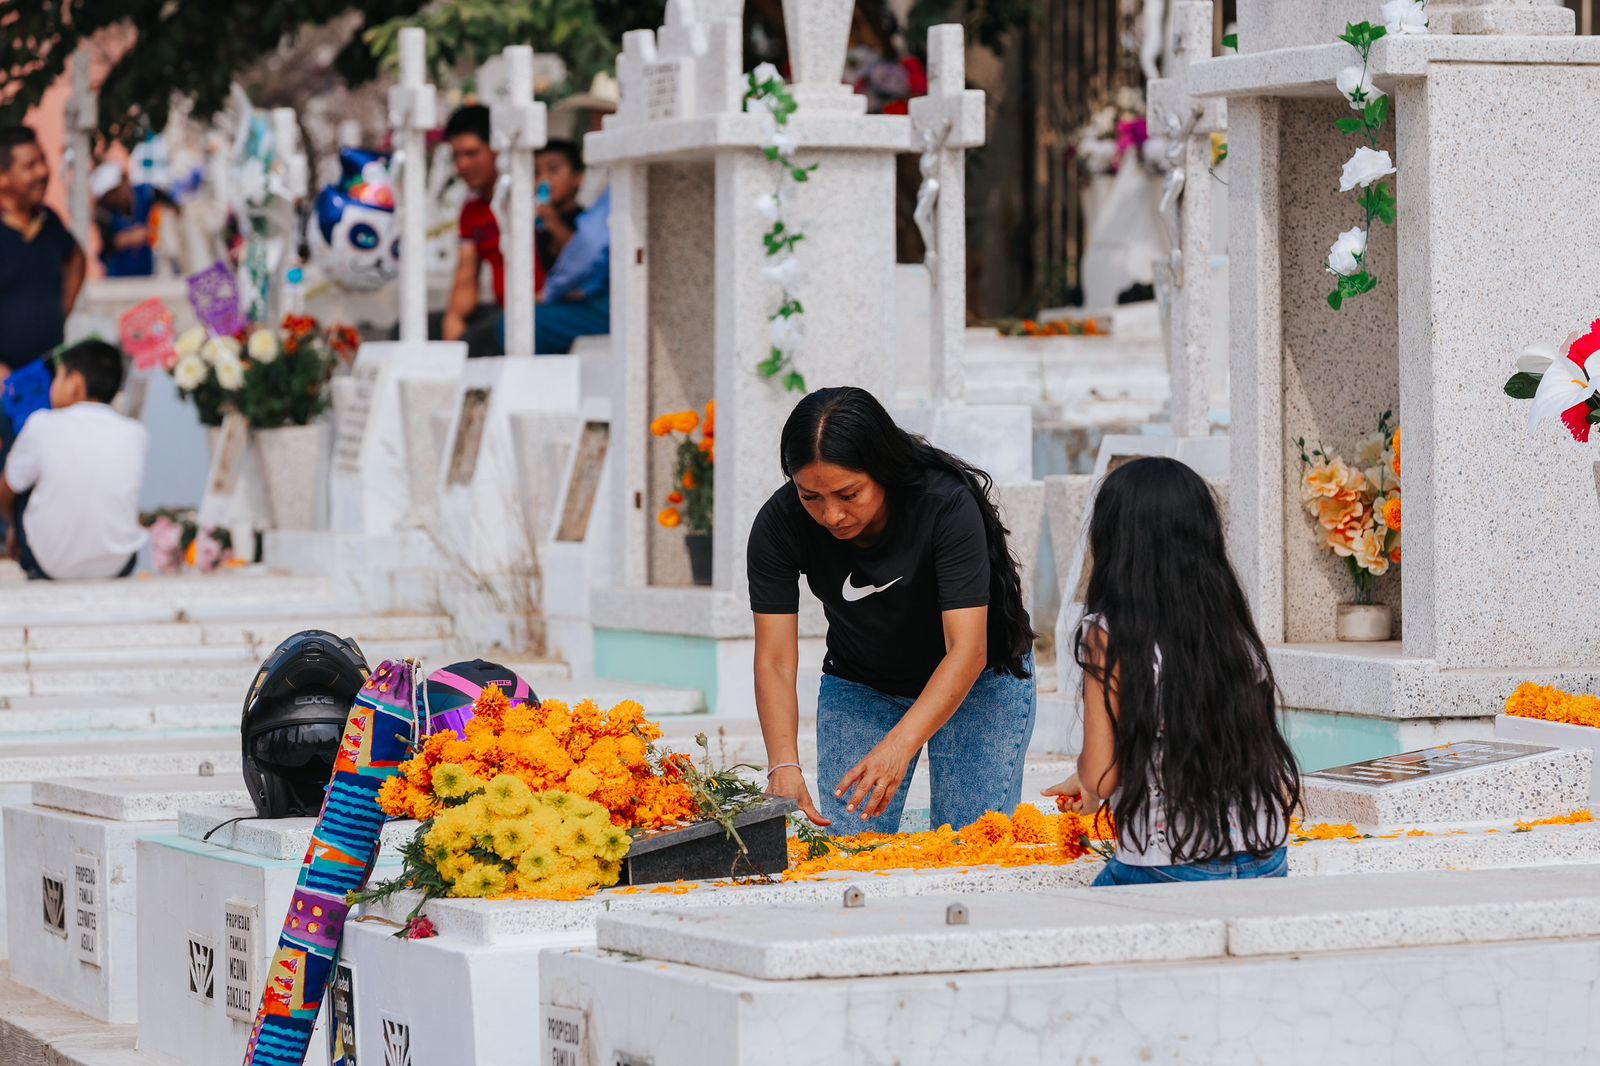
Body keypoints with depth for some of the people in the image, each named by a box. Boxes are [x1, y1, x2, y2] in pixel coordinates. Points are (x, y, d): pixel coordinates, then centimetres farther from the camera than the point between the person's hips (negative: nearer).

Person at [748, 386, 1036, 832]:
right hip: (859, 686, 2)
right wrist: (784, 766, -38)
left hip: (975, 679, -2)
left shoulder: (947, 503, -31)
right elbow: (774, 662, -22)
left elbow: (967, 650, -35)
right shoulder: (779, 524, -24)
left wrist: (898, 747, -48)